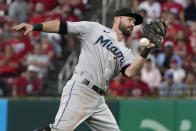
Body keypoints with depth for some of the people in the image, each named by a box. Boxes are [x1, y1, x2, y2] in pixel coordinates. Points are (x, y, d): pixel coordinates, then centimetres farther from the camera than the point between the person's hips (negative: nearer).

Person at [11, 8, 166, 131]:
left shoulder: (125, 53, 22)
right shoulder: (95, 29, 10)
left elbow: (130, 72, 1)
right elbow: (62, 26, 5)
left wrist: (147, 50, -9)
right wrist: (34, 27, -8)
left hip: (98, 100, 7)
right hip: (80, 90, -7)